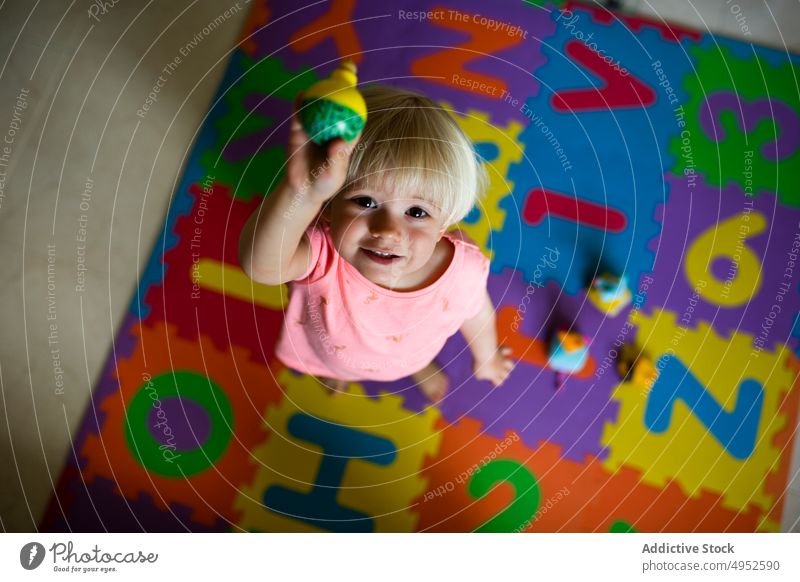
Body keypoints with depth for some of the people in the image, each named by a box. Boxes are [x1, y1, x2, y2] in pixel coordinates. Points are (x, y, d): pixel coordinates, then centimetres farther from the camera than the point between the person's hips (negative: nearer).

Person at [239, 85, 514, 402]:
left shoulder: (462, 268, -39)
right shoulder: (324, 252, -48)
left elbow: (477, 316, -15)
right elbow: (261, 264, -71)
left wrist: (486, 359, 6)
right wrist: (303, 193, -89)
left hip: (414, 351, 1)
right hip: (334, 353, 0)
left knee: (417, 359, 35)